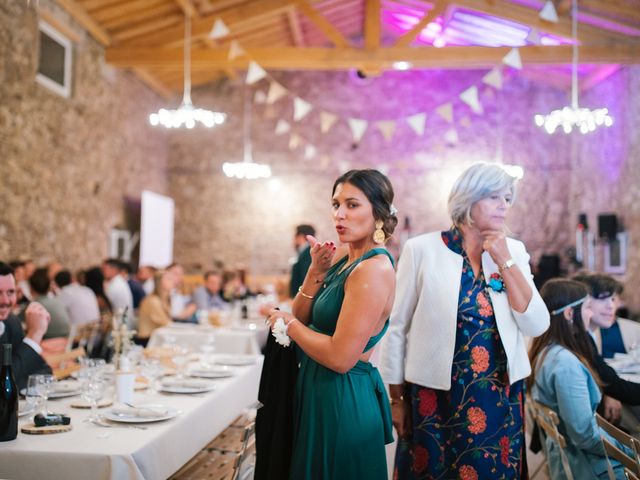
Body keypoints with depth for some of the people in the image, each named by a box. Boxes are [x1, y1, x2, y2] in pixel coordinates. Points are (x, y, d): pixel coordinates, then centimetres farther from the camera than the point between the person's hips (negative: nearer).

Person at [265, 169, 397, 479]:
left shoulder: (374, 269, -22)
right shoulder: (342, 257, 3)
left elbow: (341, 357, -26)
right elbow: (302, 318, 5)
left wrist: (288, 324, -11)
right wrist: (316, 271, -9)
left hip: (343, 399, -8)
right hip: (319, 391, 8)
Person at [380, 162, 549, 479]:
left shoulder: (514, 251, 3)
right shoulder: (422, 249, -8)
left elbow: (536, 326, -5)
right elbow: (397, 328, -4)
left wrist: (505, 261, -11)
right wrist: (396, 398, 0)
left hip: (501, 397, 3)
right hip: (436, 397, -3)